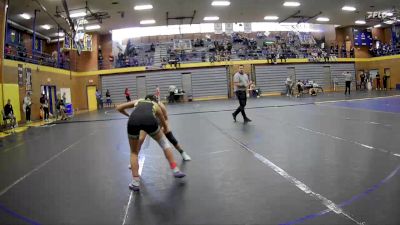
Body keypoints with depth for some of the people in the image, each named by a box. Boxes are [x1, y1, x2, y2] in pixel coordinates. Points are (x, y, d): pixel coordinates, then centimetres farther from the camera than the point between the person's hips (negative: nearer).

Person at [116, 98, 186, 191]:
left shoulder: (137, 101, 38)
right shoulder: (155, 105, 36)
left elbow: (119, 108, 37)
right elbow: (165, 125, 44)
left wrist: (128, 115, 53)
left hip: (133, 121, 1)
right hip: (149, 120, -1)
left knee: (134, 152, 22)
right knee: (164, 142, 26)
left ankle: (135, 182, 16)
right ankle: (175, 170, 25)